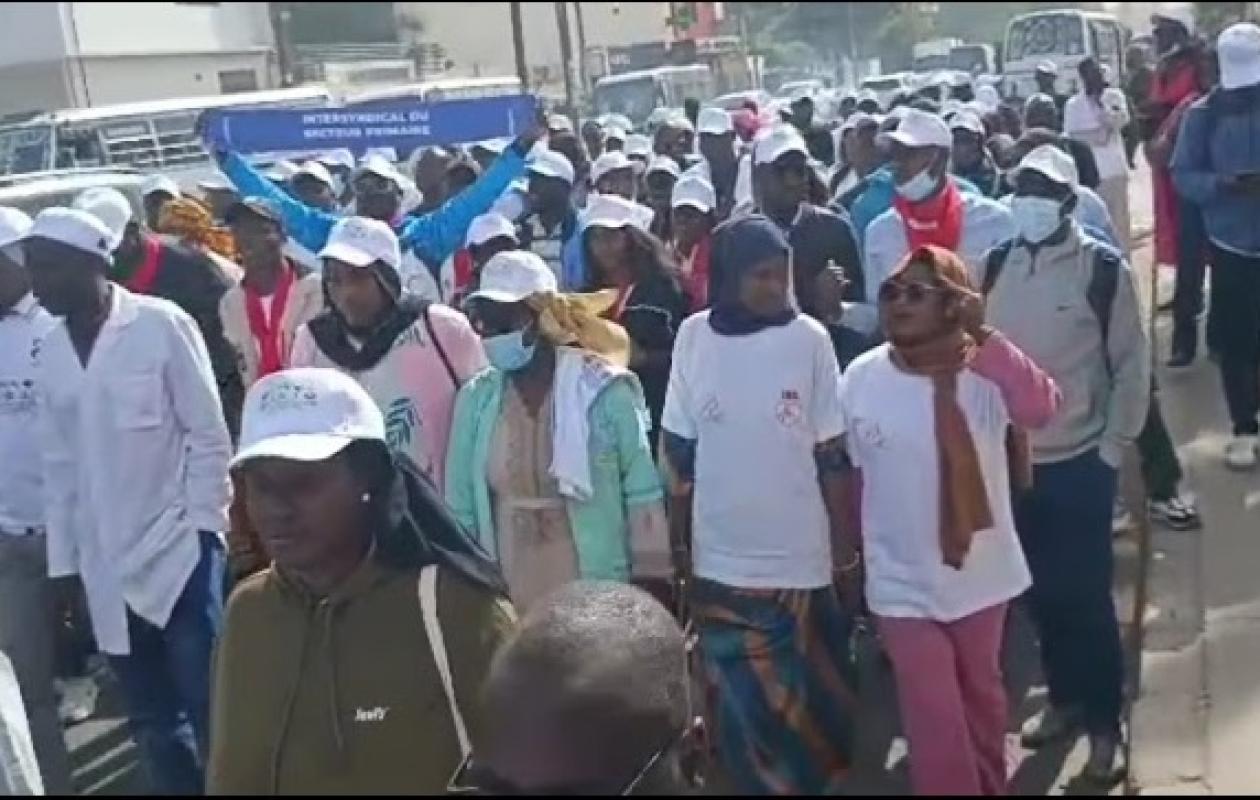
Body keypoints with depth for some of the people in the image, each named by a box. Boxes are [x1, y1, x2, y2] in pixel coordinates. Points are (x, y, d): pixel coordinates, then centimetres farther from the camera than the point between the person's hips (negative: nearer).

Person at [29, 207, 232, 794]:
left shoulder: (162, 325, -7)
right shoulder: (50, 353, 7)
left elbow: (209, 435, -5)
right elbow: (59, 464, 11)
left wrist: (203, 528, -10)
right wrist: (64, 565, 9)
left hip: (177, 553, -4)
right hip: (106, 569, 5)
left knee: (209, 710, 0)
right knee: (152, 722, 12)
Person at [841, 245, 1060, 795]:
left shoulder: (984, 374, -16)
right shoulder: (859, 379, -10)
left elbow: (1041, 409, -37)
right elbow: (846, 475, 1)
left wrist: (982, 334, -39)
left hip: (980, 577, 1)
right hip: (902, 587, -1)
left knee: (982, 698, 25)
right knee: (935, 727, 4)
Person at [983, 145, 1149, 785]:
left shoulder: (1104, 269, -9)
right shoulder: (994, 267, 1)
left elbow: (1131, 364, -6)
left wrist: (1115, 447, -7)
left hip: (1081, 460, -4)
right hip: (1011, 459, 4)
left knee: (1086, 595, 2)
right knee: (1042, 591, 15)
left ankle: (1104, 722, 18)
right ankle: (1064, 698, 33)